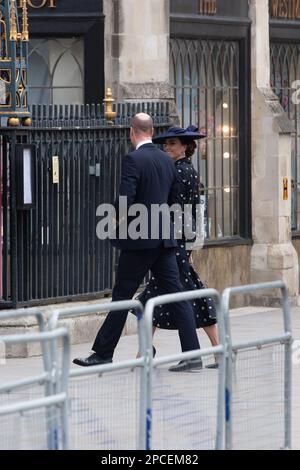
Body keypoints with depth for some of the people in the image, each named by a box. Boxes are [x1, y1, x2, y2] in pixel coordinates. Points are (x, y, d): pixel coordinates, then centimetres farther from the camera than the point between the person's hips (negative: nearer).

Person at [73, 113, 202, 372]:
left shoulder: (133, 159, -12)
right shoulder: (167, 160, 10)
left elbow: (126, 197, -18)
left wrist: (119, 217, 1)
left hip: (139, 238, -6)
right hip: (164, 237, 6)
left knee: (122, 296, 1)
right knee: (175, 293, 3)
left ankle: (103, 353, 8)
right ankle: (192, 353, -3)